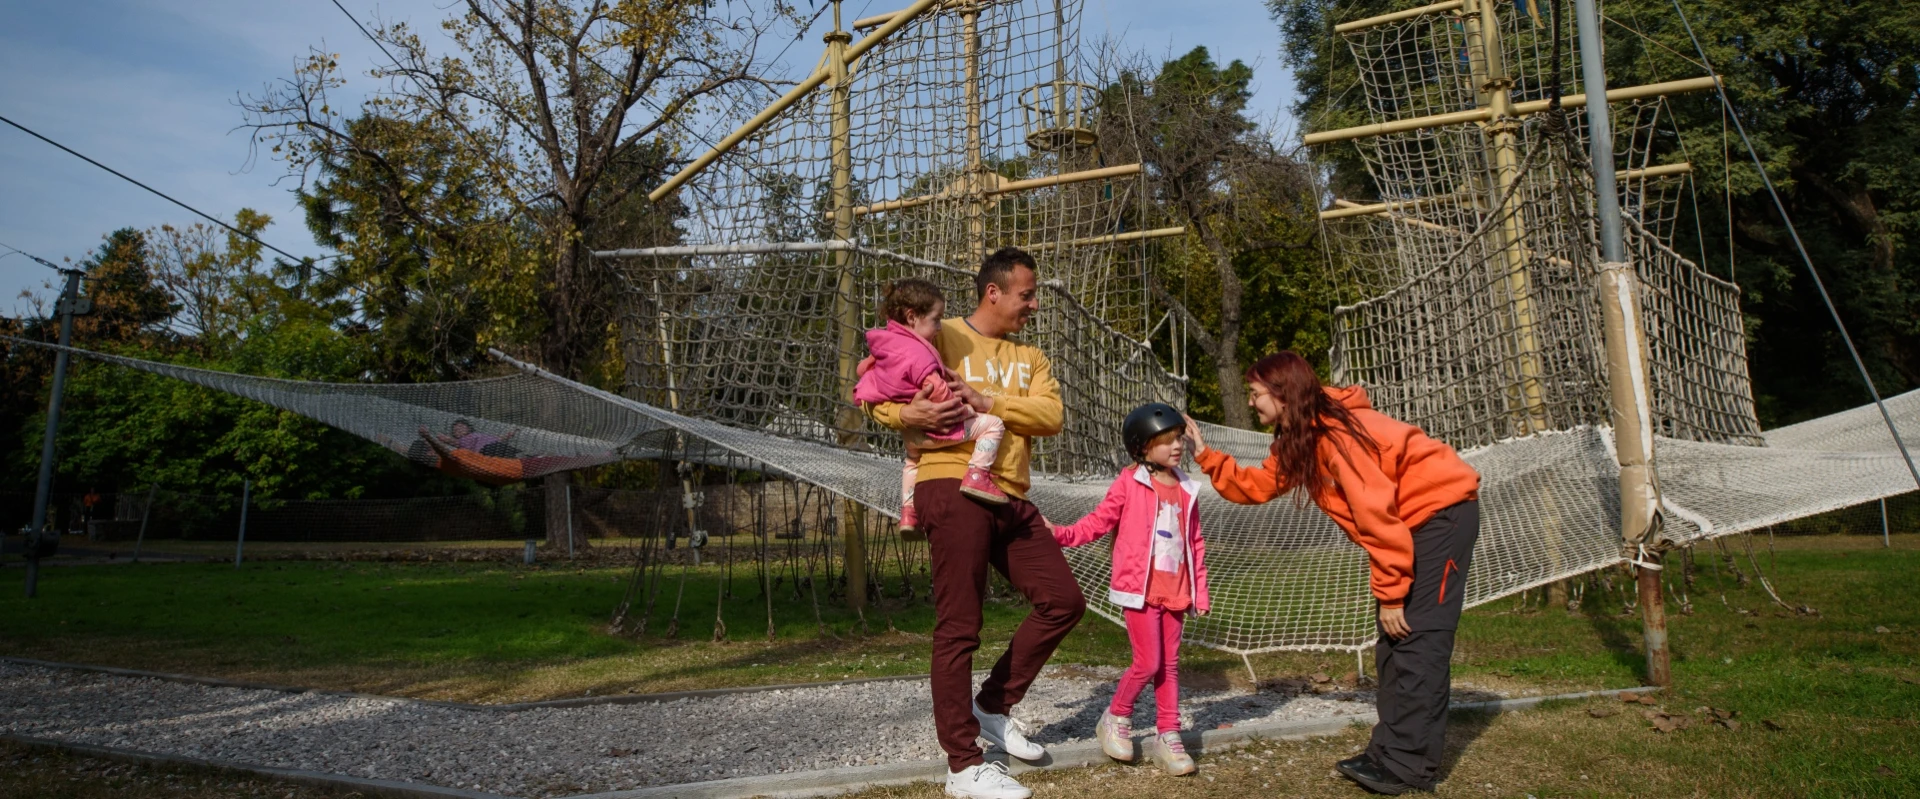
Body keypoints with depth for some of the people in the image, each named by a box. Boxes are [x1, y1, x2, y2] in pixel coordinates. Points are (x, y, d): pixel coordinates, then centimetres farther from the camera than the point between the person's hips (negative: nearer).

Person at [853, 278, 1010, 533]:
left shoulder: (885, 347, 2)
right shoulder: (918, 353, -27)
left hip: (909, 432, 10)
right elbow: (936, 390, -31)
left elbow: (864, 367, 18)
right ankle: (977, 475, -17)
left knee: (913, 459, 41)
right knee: (993, 424, -9)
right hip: (932, 427, -10)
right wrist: (963, 409, -17)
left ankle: (908, 512, 43)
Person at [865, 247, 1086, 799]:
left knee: (1064, 600, 6)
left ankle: (993, 706, 20)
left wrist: (990, 402, -15)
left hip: (1011, 498, 7)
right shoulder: (940, 338, 3)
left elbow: (1050, 416, 0)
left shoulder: (1031, 358, 19)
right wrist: (907, 415, -21)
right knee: (959, 628, -5)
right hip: (953, 489, -7)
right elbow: (876, 394, 0)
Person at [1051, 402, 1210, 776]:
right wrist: (1061, 533, -17)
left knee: (1169, 664, 10)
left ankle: (1167, 735, 20)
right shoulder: (1129, 483, -6)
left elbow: (1195, 544, 12)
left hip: (1175, 591, 5)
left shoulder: (1186, 490, 8)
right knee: (1148, 663, -5)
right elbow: (1099, 521, -5)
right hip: (1140, 588, -5)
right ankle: (1116, 718, 18)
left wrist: (1200, 590, 10)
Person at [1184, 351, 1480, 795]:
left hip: (1443, 510, -10)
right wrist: (1204, 455, 4)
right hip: (1412, 521, 10)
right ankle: (1392, 750, 13)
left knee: (1418, 638, -10)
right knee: (1393, 642, 8)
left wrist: (1390, 595, -21)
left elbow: (1376, 511, -26)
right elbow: (1258, 486, 11)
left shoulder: (1332, 431, -26)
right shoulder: (1295, 440, 4)